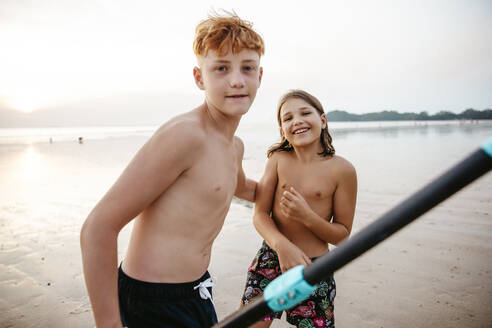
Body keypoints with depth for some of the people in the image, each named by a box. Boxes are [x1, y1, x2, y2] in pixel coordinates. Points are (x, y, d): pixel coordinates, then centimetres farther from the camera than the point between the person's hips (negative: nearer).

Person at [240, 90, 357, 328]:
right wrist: (282, 245, -23)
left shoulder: (342, 169, -10)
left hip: (314, 267, -1)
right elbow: (260, 214, -5)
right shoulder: (278, 159, -3)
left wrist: (307, 216, -23)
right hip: (270, 260, 2)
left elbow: (342, 235, -5)